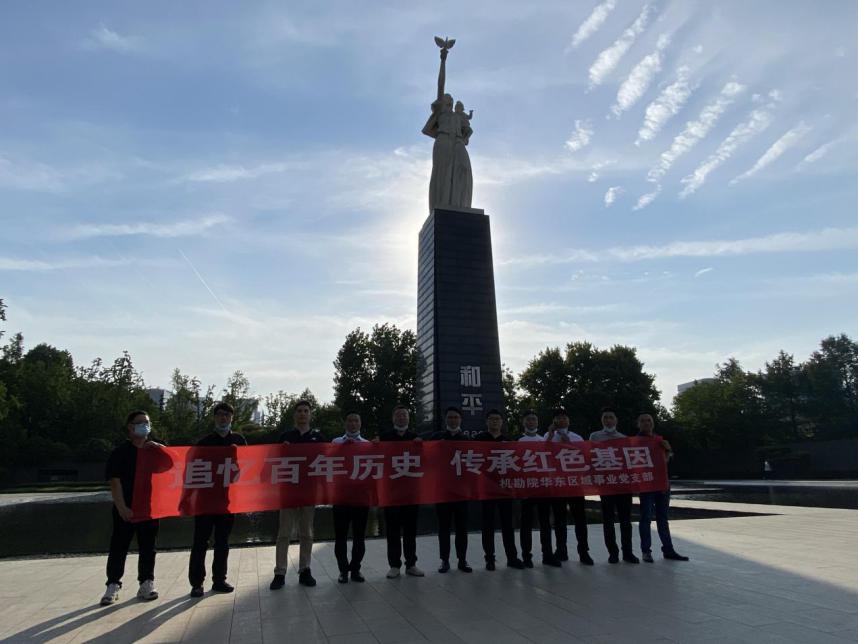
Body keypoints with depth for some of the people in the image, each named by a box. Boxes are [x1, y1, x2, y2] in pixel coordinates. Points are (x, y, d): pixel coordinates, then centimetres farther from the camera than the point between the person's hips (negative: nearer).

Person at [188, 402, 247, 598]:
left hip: (228, 497, 2)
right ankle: (196, 582, 11)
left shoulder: (239, 440, 8)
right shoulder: (204, 441, 2)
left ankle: (219, 580, 20)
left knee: (223, 541, 10)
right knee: (201, 541, 2)